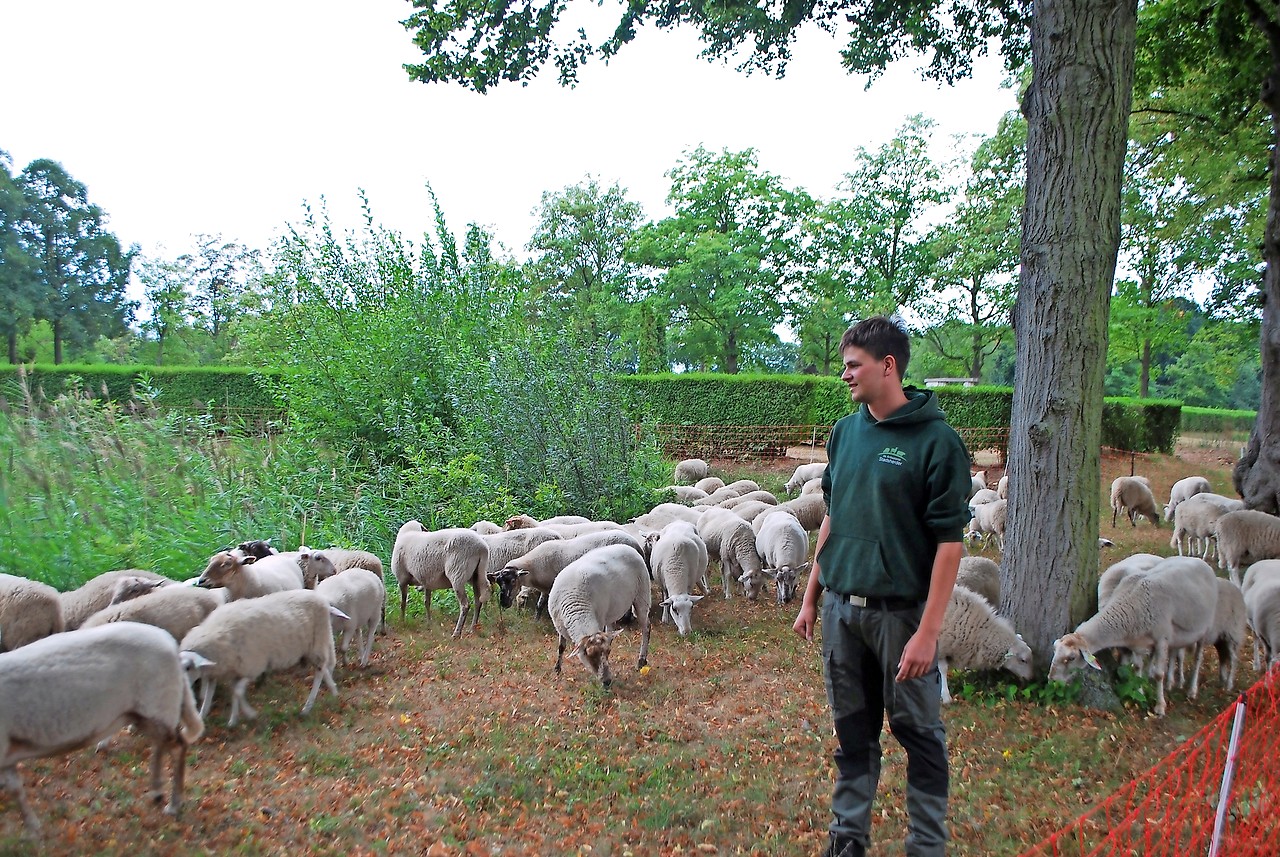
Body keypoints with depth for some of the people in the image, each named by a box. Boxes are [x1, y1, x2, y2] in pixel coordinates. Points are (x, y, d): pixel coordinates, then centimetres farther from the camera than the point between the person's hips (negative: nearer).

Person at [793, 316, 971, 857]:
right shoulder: (844, 433, 7)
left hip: (901, 611, -5)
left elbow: (950, 542, -13)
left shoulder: (936, 441, -11)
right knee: (853, 731, 16)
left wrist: (928, 631, -17)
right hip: (841, 608, 5)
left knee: (919, 733, 10)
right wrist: (811, 598, 13)